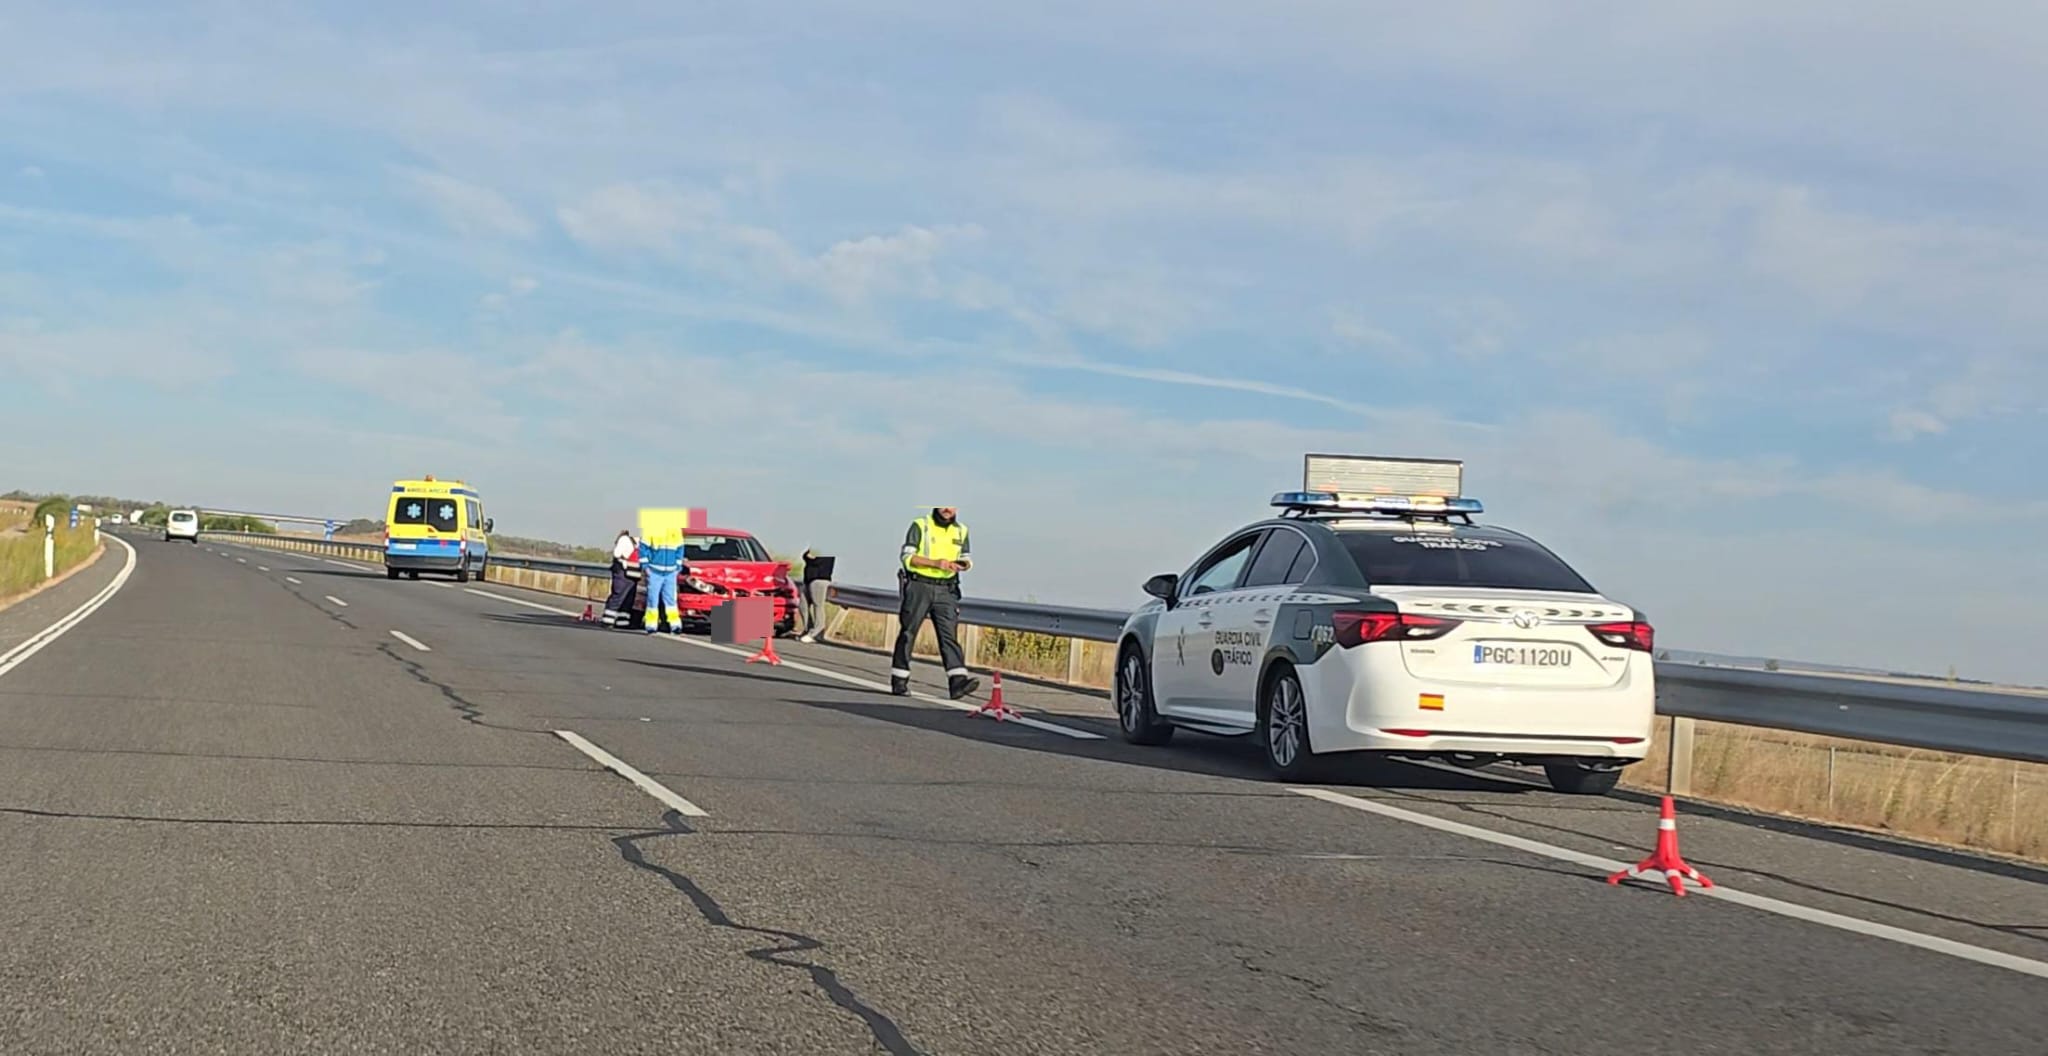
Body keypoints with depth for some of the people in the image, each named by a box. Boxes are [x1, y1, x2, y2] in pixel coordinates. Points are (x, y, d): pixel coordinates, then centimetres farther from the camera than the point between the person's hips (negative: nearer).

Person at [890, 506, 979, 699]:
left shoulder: (961, 531, 12)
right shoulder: (920, 526, -3)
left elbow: (966, 558, 19)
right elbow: (907, 556, -10)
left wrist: (965, 564, -6)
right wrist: (936, 563, -21)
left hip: (946, 590, 3)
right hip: (919, 585, -3)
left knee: (949, 634, -8)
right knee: (908, 633, 2)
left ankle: (958, 681, -19)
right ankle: (899, 681, 11)